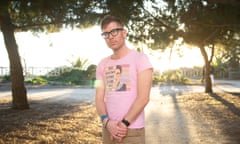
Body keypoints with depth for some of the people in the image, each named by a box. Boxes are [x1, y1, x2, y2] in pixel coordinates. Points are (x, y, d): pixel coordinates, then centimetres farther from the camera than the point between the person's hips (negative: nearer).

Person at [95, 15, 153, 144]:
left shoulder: (140, 58, -6)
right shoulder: (102, 64, 9)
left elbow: (143, 97, -13)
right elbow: (99, 98, 3)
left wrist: (124, 123, -16)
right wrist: (106, 121, -14)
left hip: (132, 130, -4)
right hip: (109, 129, 5)